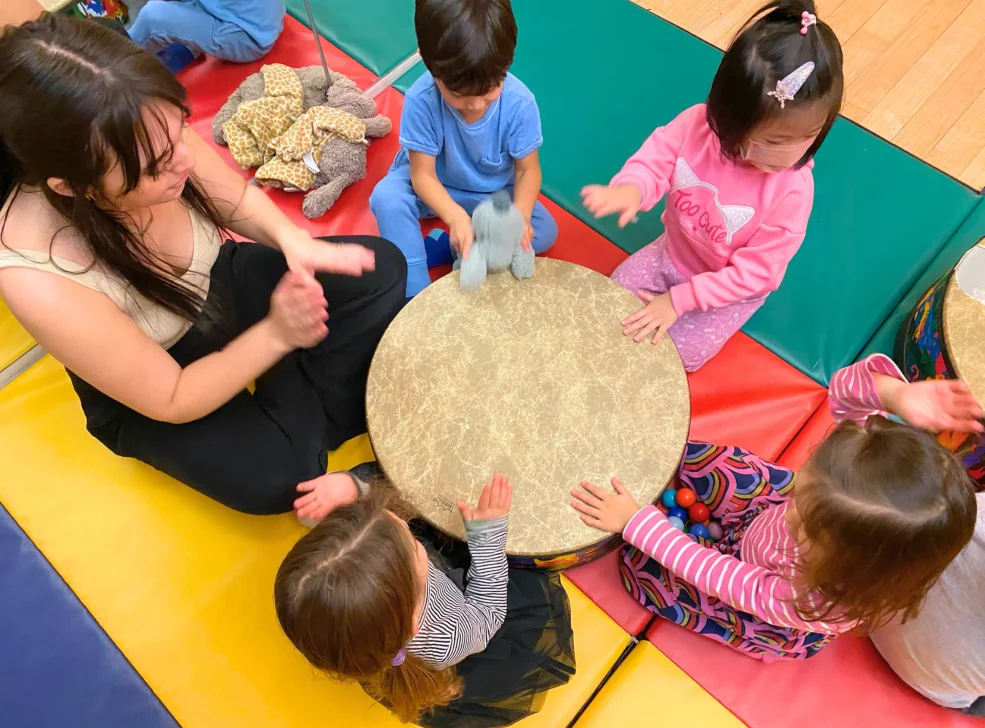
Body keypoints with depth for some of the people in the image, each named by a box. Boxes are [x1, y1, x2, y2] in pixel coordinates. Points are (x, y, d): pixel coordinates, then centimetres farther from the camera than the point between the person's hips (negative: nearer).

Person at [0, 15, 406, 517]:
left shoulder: (150, 138, -27)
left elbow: (237, 202, -6)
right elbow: (173, 401, -25)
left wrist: (293, 240, -27)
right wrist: (276, 334, -35)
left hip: (220, 285, 5)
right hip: (152, 394, -4)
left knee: (381, 270, -6)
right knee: (274, 476, -25)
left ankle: (313, 410, 3)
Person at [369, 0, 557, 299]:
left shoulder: (519, 102, -28)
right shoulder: (421, 99, -32)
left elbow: (527, 170, -18)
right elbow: (422, 174, -26)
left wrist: (519, 216, -38)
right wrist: (455, 216, -44)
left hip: (493, 192, 2)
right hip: (436, 185, -2)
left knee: (544, 232, -16)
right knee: (386, 198, -30)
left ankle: (439, 248, -16)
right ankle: (415, 294, -21)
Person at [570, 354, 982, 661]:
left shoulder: (820, 605, -46)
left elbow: (715, 577, -35)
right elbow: (846, 389, -31)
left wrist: (634, 521, -28)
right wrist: (896, 394, -54)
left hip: (778, 630, -3)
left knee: (642, 568, -2)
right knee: (696, 461, -4)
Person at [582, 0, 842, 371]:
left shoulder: (791, 190, -33)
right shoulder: (698, 122, -26)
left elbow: (753, 274, -26)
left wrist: (679, 300, -27)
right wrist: (629, 189, -46)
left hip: (732, 291, -3)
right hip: (672, 253, 4)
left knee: (679, 355, -9)